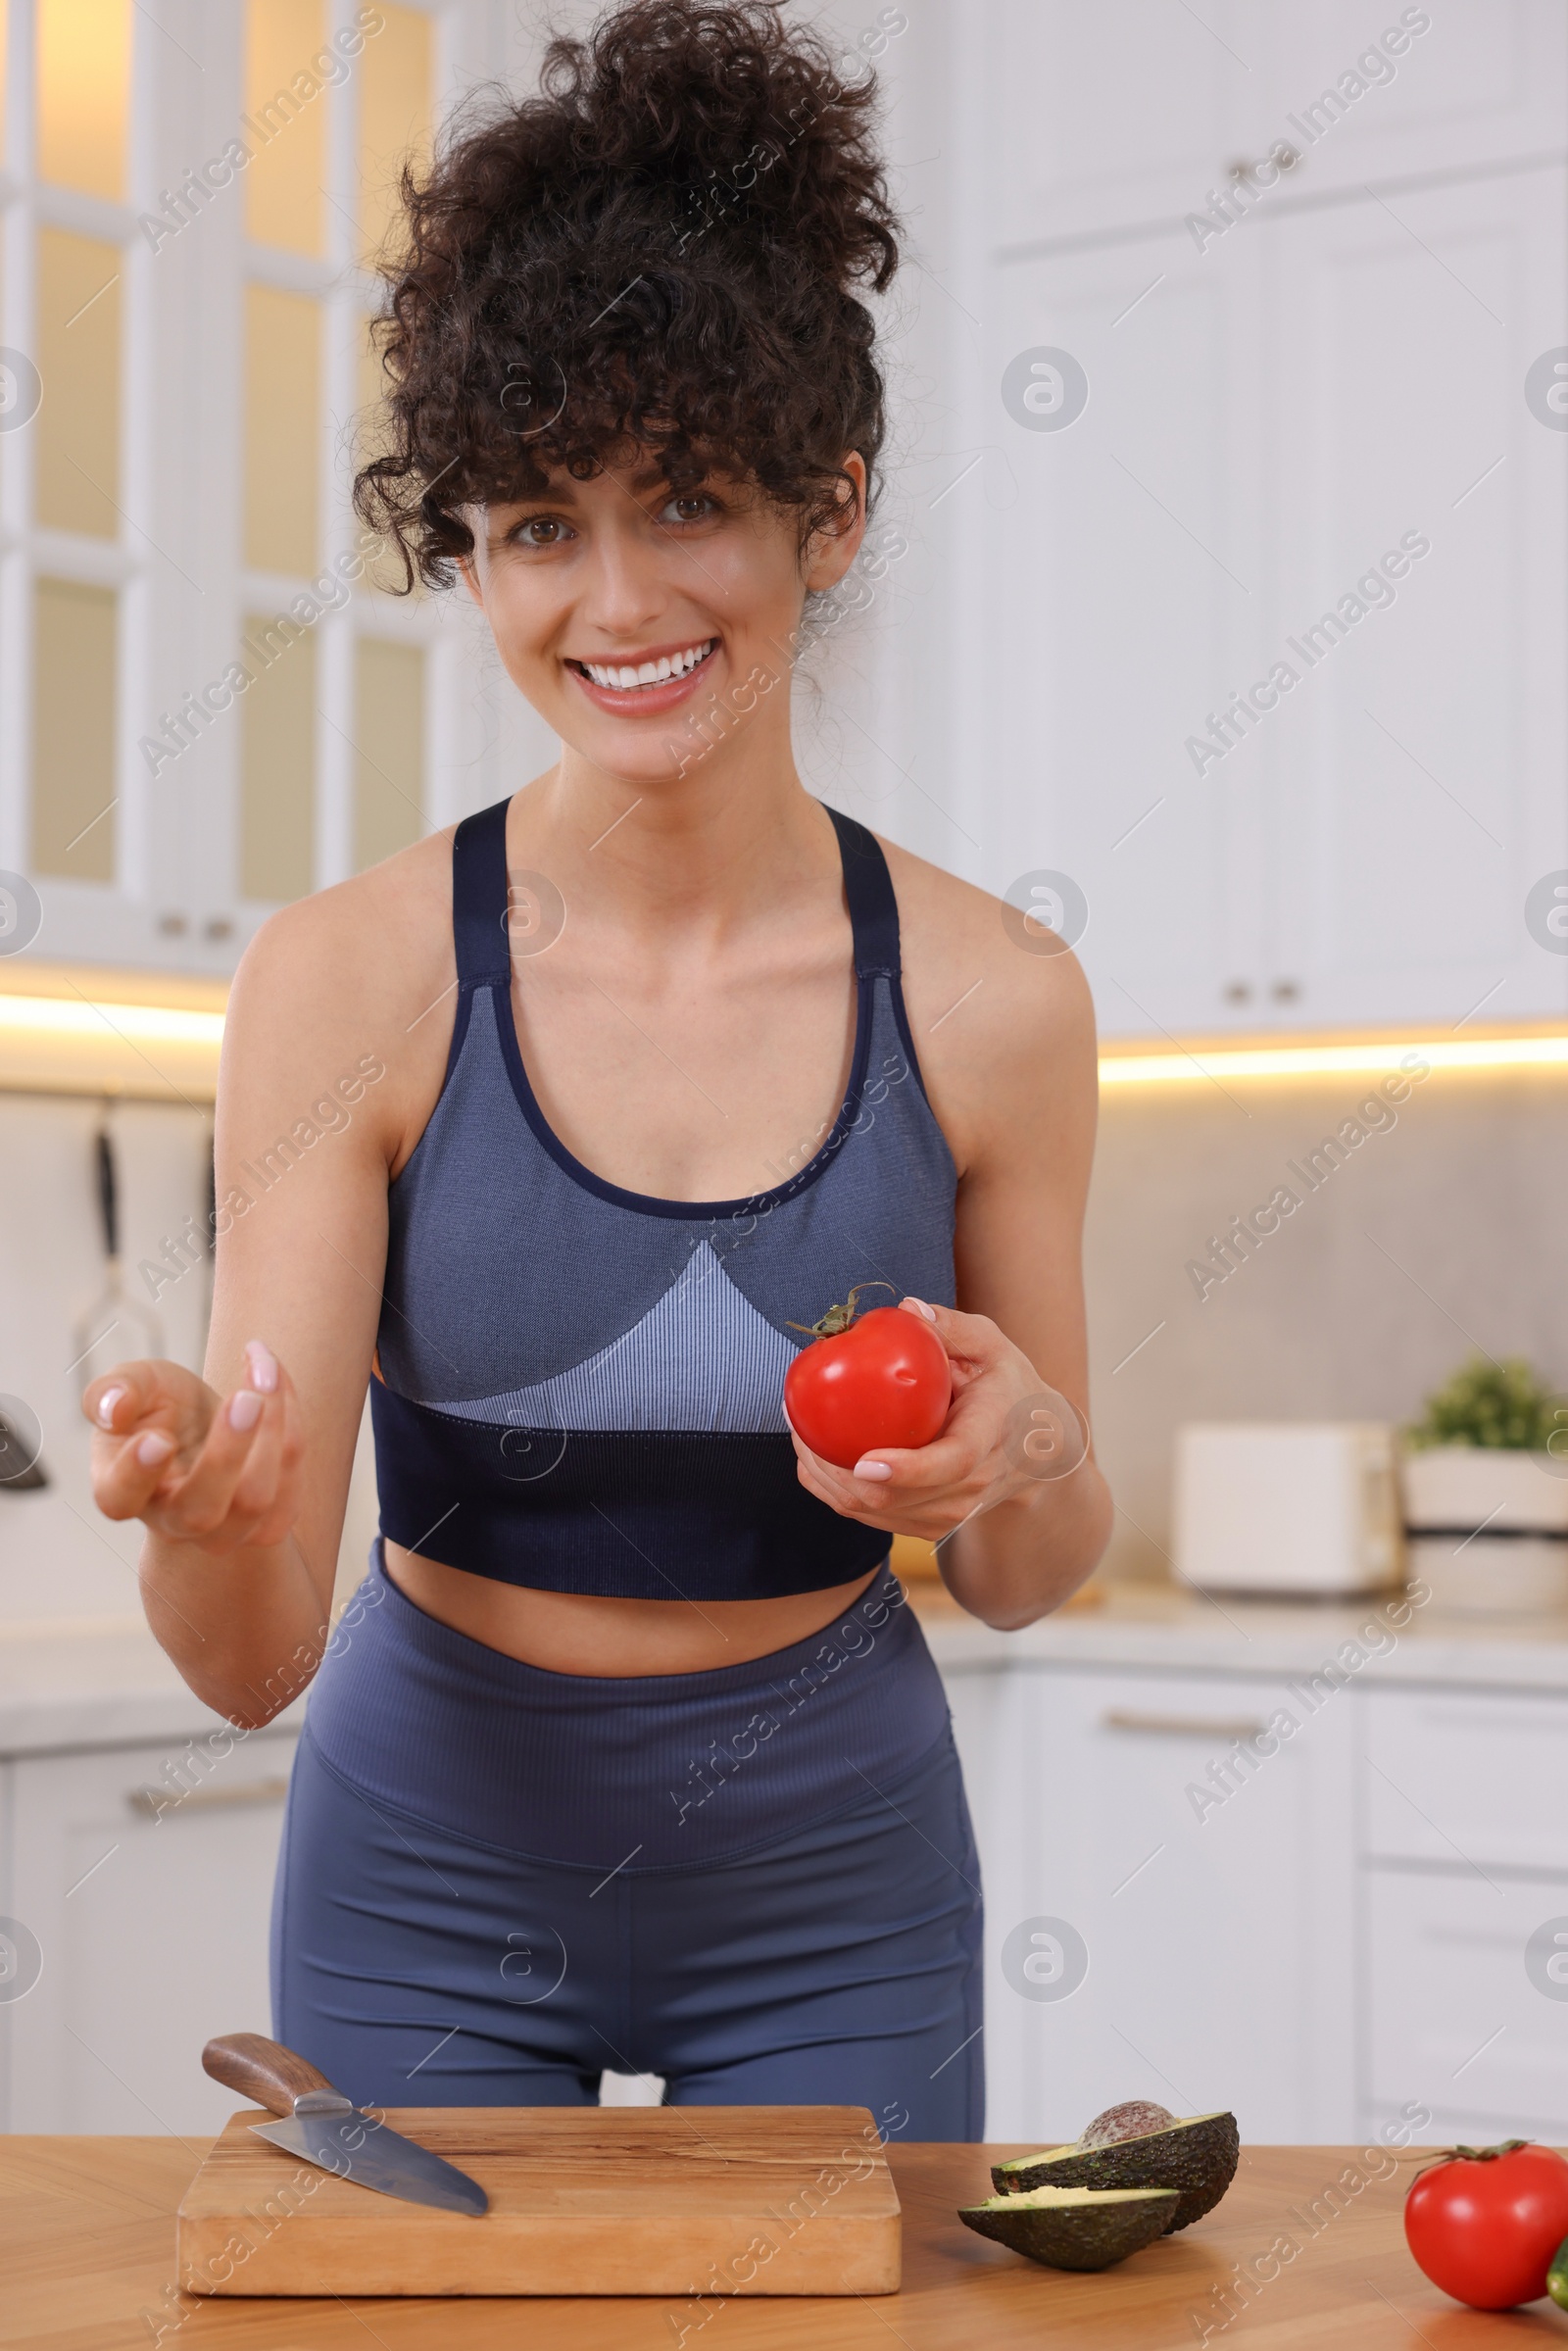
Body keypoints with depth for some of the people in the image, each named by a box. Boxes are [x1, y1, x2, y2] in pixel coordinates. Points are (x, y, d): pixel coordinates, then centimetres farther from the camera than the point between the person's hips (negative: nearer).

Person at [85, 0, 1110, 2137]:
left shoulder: (989, 1001, -11)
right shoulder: (352, 981, -15)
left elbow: (1028, 1580, 2)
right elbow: (257, 1659, -16)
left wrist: (1012, 1471, -20)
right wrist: (206, 1509, -38)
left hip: (831, 1881, 1)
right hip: (435, 1876, -1)